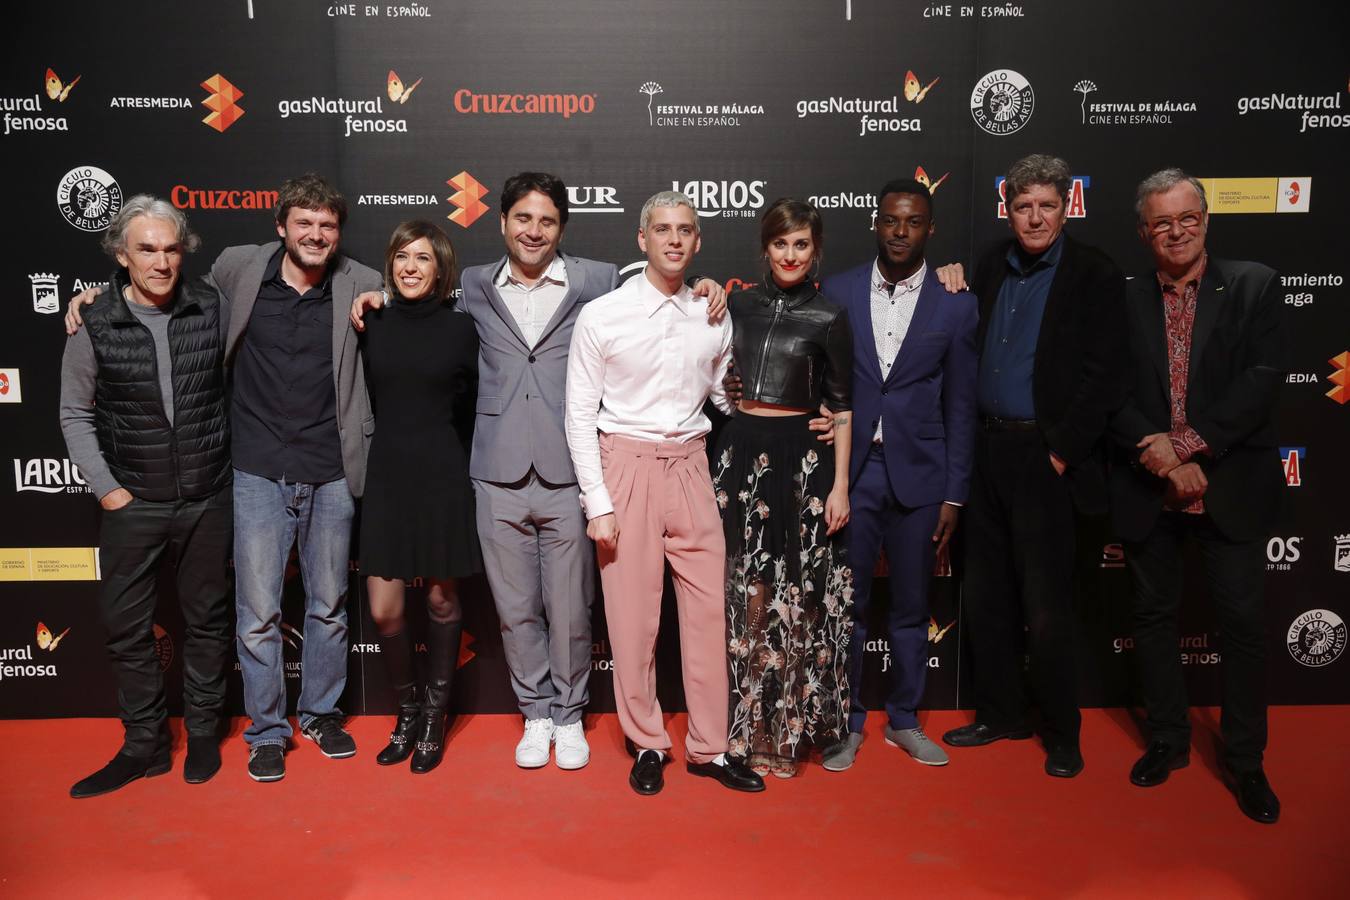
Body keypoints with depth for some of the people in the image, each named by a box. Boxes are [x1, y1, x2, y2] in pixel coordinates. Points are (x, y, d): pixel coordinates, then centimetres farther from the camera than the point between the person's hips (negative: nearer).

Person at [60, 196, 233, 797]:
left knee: (207, 617, 11)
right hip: (133, 502, 0)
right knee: (126, 626, 6)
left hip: (208, 498, 0)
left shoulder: (212, 309, -6)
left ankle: (203, 732, 28)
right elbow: (75, 415, 2)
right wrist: (107, 489, -2)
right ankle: (144, 744, 23)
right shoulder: (95, 326, -6)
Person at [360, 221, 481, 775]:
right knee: (383, 611, 2)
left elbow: (466, 401, 8)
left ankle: (435, 717, 26)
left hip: (440, 475, -1)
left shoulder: (459, 329, -1)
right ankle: (407, 712, 25)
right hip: (386, 474, 2)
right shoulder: (372, 324, 3)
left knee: (441, 598, 8)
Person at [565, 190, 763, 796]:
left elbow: (728, 398, 17)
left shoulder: (713, 320, 6)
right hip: (626, 465, -3)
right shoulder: (602, 316, -4)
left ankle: (708, 747, 20)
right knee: (632, 614, 3)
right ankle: (647, 744, 22)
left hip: (690, 467, 3)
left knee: (707, 610, 5)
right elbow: (581, 415, -3)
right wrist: (598, 503, -9)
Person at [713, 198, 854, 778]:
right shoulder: (738, 304, 9)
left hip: (801, 458, -3)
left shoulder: (829, 319, 0)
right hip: (739, 453, 3)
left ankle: (786, 727, 19)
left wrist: (840, 485, -5)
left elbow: (841, 406, 0)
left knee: (796, 594, 2)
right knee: (743, 591, 6)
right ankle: (743, 723, 21)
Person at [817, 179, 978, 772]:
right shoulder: (838, 292, 3)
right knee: (846, 605, 5)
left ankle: (903, 720, 29)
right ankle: (848, 723, 22)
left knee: (911, 607, 12)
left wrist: (954, 496, 0)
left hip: (918, 474, 0)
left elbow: (960, 407, 3)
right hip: (850, 470, 0)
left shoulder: (955, 304, 2)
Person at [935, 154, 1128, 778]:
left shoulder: (1094, 276, -5)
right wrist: (970, 442, 2)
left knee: (1045, 608, 1)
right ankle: (999, 714, 30)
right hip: (987, 451, 6)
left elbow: (1102, 378, -11)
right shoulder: (992, 268, 12)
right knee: (984, 596, 13)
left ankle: (1061, 735, 19)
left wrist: (1060, 455, -14)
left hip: (1046, 457, -6)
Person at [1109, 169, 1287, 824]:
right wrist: (1155, 452, -16)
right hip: (1147, 492, 2)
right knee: (1154, 617, 12)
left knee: (1243, 623, 4)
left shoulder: (1254, 286, 1)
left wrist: (1187, 445, -17)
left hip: (1231, 487, -1)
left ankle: (1244, 761, 21)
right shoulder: (1123, 301, 4)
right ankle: (1167, 740, 30)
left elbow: (1263, 378, -10)